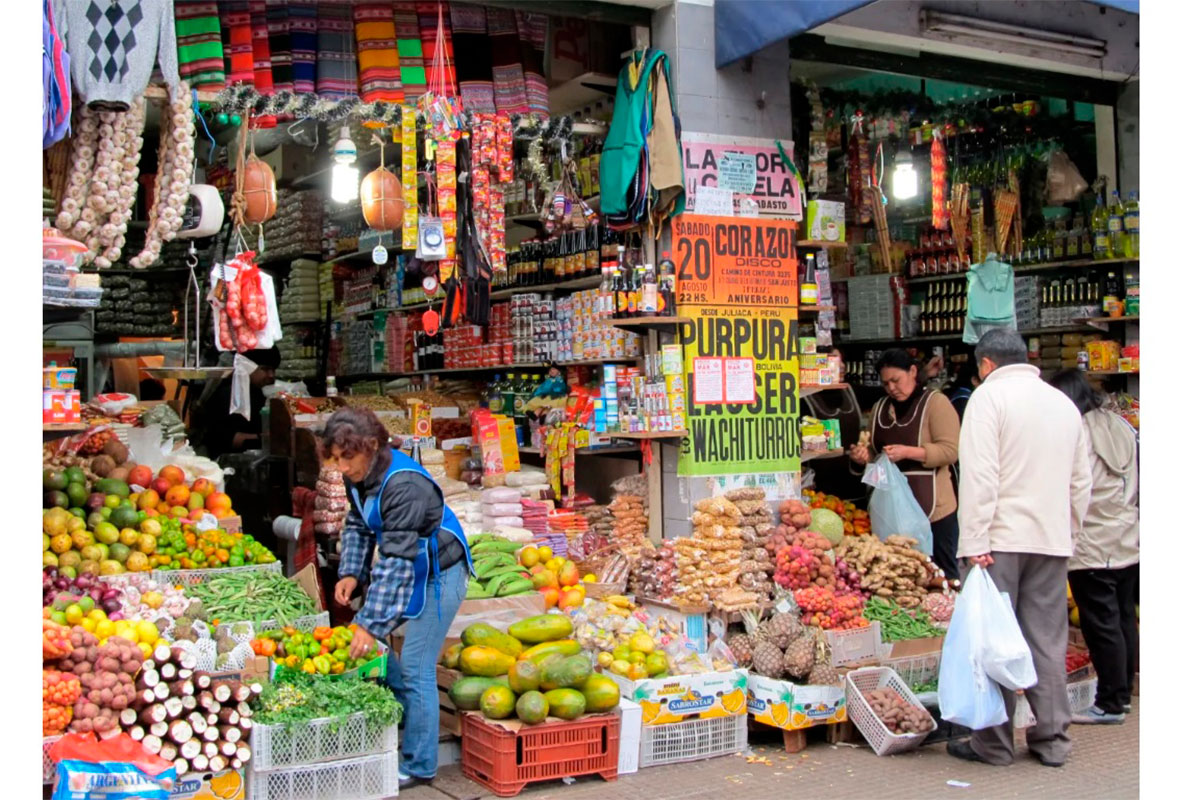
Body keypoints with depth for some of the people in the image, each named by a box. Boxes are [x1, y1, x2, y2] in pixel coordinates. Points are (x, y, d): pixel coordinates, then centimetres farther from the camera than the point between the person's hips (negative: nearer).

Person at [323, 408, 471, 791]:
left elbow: (396, 561, -34)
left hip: (437, 574, -9)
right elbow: (357, 525, 10)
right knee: (375, 643, 10)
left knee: (416, 669, -6)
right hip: (405, 569, 9)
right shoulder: (360, 475, -5)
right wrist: (351, 573, -5)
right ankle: (403, 716, 29)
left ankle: (419, 766, 7)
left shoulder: (404, 486, -32)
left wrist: (370, 624, -35)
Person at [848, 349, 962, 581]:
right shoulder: (880, 408, 15)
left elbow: (950, 450, -13)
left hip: (933, 509, -5)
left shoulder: (935, 402, -3)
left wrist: (907, 452, -22)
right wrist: (864, 456, 3)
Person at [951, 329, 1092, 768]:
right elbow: (1081, 480, 17)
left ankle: (993, 743, 6)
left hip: (1001, 538, -6)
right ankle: (1052, 739, 15)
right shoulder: (1064, 402, 15)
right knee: (1048, 641, 10)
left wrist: (975, 541, -15)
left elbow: (980, 475, -14)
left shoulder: (989, 395, -5)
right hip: (1052, 540, 6)